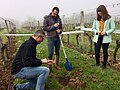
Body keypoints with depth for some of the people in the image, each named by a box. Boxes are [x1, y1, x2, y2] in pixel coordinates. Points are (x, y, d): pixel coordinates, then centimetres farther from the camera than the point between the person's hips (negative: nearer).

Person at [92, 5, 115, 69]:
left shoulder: (109, 19, -4)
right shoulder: (96, 19, 5)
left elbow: (113, 28, -1)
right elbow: (93, 28, 12)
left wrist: (106, 32, -15)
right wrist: (97, 32, -9)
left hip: (105, 38, -2)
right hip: (97, 38, 3)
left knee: (105, 52, 8)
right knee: (96, 52, 6)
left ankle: (104, 64, 28)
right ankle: (97, 63, 30)